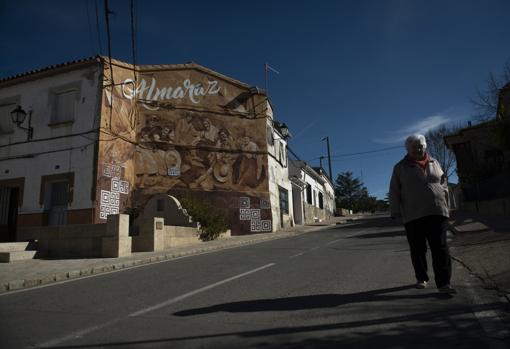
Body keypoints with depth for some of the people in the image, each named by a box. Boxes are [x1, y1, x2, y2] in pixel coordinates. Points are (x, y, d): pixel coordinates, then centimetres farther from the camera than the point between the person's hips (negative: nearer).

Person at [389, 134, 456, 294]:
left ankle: (443, 282, -3)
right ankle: (421, 278, 21)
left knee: (440, 247, -4)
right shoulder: (400, 167, 4)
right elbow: (394, 192, 1)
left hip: (436, 212, 2)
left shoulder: (434, 163, 13)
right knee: (417, 249, 6)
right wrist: (396, 212, -4)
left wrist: (445, 206, 13)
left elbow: (444, 185, 17)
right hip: (413, 215, -1)